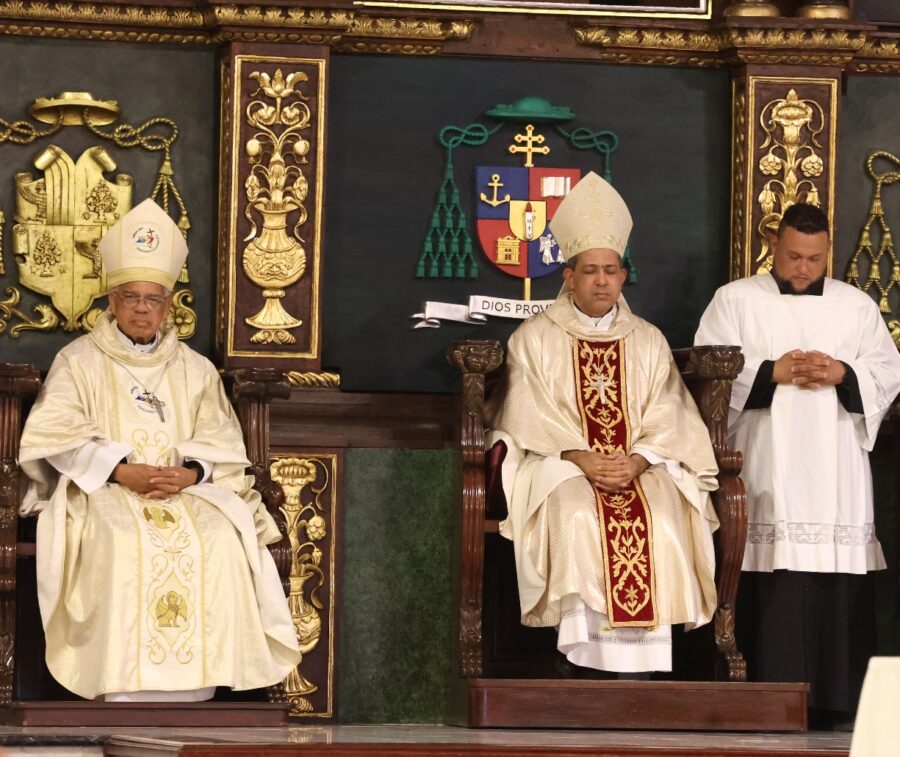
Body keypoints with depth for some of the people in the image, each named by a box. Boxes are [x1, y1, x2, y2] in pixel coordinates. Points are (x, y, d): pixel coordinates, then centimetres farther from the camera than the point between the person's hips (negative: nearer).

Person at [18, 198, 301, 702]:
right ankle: (130, 690, -35)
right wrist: (122, 472, -17)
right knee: (125, 543, -35)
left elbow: (222, 445, 10)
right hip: (101, 491, -3)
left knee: (219, 540, -28)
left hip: (185, 490, 3)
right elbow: (57, 438, -3)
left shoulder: (196, 370, 18)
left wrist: (189, 474, -13)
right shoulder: (80, 362, 9)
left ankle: (193, 687, -28)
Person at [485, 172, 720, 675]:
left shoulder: (649, 342, 15)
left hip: (642, 468, 2)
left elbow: (667, 421, 6)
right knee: (578, 520, -34)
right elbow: (529, 420, -1)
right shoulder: (535, 338, 9)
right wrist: (581, 459, -16)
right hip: (560, 467, -2)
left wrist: (637, 461, -14)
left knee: (658, 524, -29)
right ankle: (580, 661, -32)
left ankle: (637, 663, -28)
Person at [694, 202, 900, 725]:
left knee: (840, 590, -3)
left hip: (837, 478, 2)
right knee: (774, 591, -8)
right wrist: (771, 372, -13)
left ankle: (836, 702, 0)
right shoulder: (736, 300, 8)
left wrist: (843, 375, -9)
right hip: (769, 476, -2)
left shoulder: (858, 305, 15)